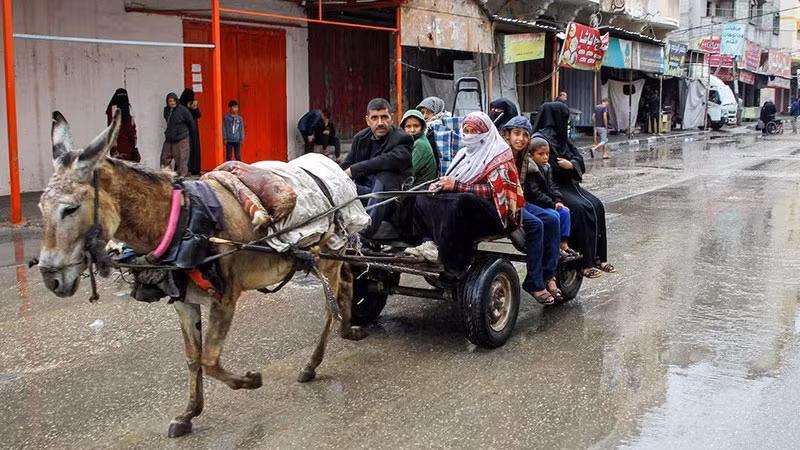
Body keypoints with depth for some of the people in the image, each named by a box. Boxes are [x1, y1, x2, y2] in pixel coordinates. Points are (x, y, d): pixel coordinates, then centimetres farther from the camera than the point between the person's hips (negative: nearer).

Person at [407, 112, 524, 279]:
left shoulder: (498, 153, -2)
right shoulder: (464, 153, 21)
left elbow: (495, 190, -14)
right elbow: (454, 184, 23)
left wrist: (457, 186, -19)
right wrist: (440, 184, -2)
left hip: (494, 212, -7)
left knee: (459, 203, -37)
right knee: (424, 199, -9)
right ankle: (430, 243, -26)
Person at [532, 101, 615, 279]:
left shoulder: (560, 136, 15)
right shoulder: (540, 139, -12)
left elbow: (578, 157, 11)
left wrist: (571, 164, -12)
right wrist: (571, 165, -7)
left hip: (567, 182, 9)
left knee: (596, 205, -8)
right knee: (581, 209, -25)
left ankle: (597, 257, -3)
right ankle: (583, 262, -20)